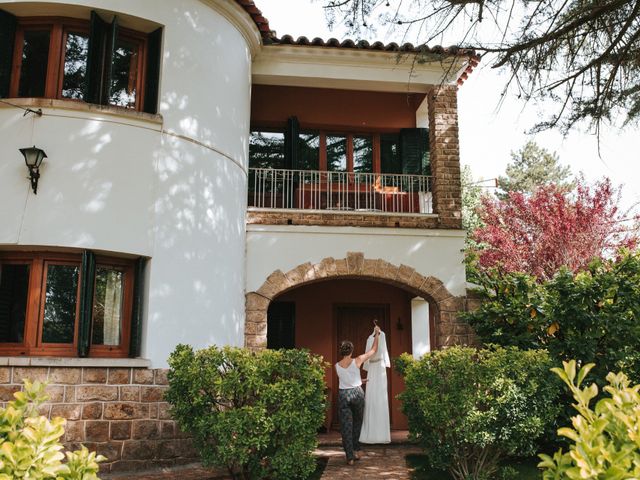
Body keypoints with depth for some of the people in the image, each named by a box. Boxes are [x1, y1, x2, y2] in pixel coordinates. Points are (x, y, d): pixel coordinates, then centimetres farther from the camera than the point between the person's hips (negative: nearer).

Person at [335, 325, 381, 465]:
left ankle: (350, 457, 1)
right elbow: (373, 350, 2)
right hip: (357, 393, -1)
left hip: (343, 394, 1)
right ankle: (356, 450, 24)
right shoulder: (357, 361, -8)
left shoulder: (337, 366, 0)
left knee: (346, 426, 3)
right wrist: (376, 335, 14)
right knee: (357, 422, 20)